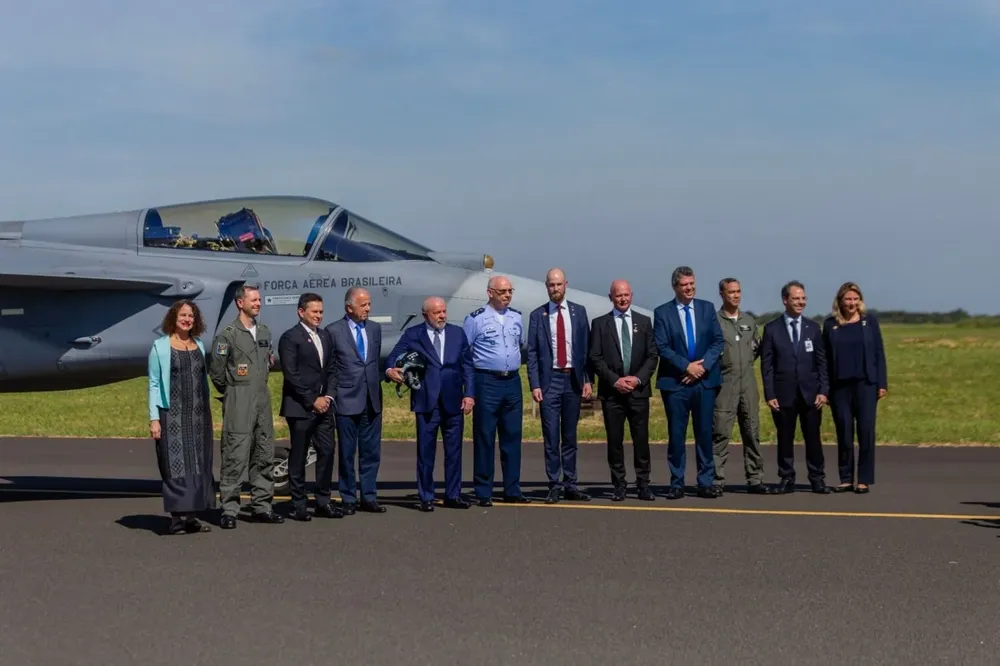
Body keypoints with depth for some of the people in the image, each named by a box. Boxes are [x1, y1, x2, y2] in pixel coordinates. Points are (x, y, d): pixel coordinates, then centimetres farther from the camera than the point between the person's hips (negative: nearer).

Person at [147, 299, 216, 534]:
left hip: (198, 415, 5)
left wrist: (207, 412, 10)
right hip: (172, 415, -5)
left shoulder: (199, 346, 13)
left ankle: (191, 516, 11)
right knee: (175, 466, -6)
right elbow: (154, 384, -3)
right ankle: (176, 518, -4)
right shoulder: (160, 346, -1)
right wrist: (154, 418, -9)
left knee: (198, 465, 5)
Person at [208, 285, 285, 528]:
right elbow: (216, 371, -6)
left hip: (262, 398, 7)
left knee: (264, 455, 9)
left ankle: (261, 506, 17)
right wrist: (231, 392, 4)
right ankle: (229, 510, -4)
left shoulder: (265, 332, 12)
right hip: (238, 404, -7)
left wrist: (260, 386, 15)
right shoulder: (227, 335, -8)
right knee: (236, 456, -8)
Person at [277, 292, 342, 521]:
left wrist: (328, 396, 1)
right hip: (300, 407, -6)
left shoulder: (325, 336, 14)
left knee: (327, 452, 4)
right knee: (298, 456, 1)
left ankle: (323, 502, 11)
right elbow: (291, 375, -13)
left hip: (323, 405, 6)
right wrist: (312, 400, -13)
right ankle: (298, 504, 7)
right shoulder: (290, 338, -7)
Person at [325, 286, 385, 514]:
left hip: (372, 400, 5)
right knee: (347, 453, 4)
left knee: (371, 452, 8)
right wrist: (331, 395, -5)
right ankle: (348, 499, 11)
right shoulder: (334, 331, -5)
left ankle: (369, 498, 15)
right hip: (347, 400, -4)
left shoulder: (375, 329, 10)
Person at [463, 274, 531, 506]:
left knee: (512, 437, 7)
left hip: (512, 382, 5)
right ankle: (483, 493, 4)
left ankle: (512, 490, 13)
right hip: (486, 382, -5)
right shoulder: (475, 319, -5)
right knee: (484, 437, -1)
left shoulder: (517, 317, 10)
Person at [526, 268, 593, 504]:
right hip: (549, 379, -2)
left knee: (570, 436, 8)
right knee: (551, 436, -3)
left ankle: (570, 485, 14)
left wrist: (587, 380, 0)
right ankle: (554, 486, 2)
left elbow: (586, 347, 6)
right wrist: (534, 385, -7)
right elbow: (532, 352, 0)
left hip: (573, 379, 2)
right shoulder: (537, 315, 2)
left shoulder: (579, 312, 7)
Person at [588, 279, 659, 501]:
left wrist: (638, 378, -7)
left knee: (641, 439, -1)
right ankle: (619, 486, 7)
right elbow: (595, 358, 0)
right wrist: (615, 380, -10)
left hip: (639, 389, 1)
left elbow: (652, 356, 7)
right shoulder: (600, 324, 6)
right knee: (614, 440, 1)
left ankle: (643, 485, 5)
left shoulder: (644, 322, 11)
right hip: (611, 391, -1)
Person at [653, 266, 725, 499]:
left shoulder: (707, 308, 9)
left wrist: (703, 366, -9)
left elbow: (718, 341, 4)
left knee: (705, 432, 4)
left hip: (705, 380, 2)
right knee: (676, 434, 1)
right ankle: (677, 484, 7)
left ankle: (706, 482, 9)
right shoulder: (662, 312, 1)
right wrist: (687, 366, -13)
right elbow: (662, 347, -6)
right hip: (675, 382, -2)